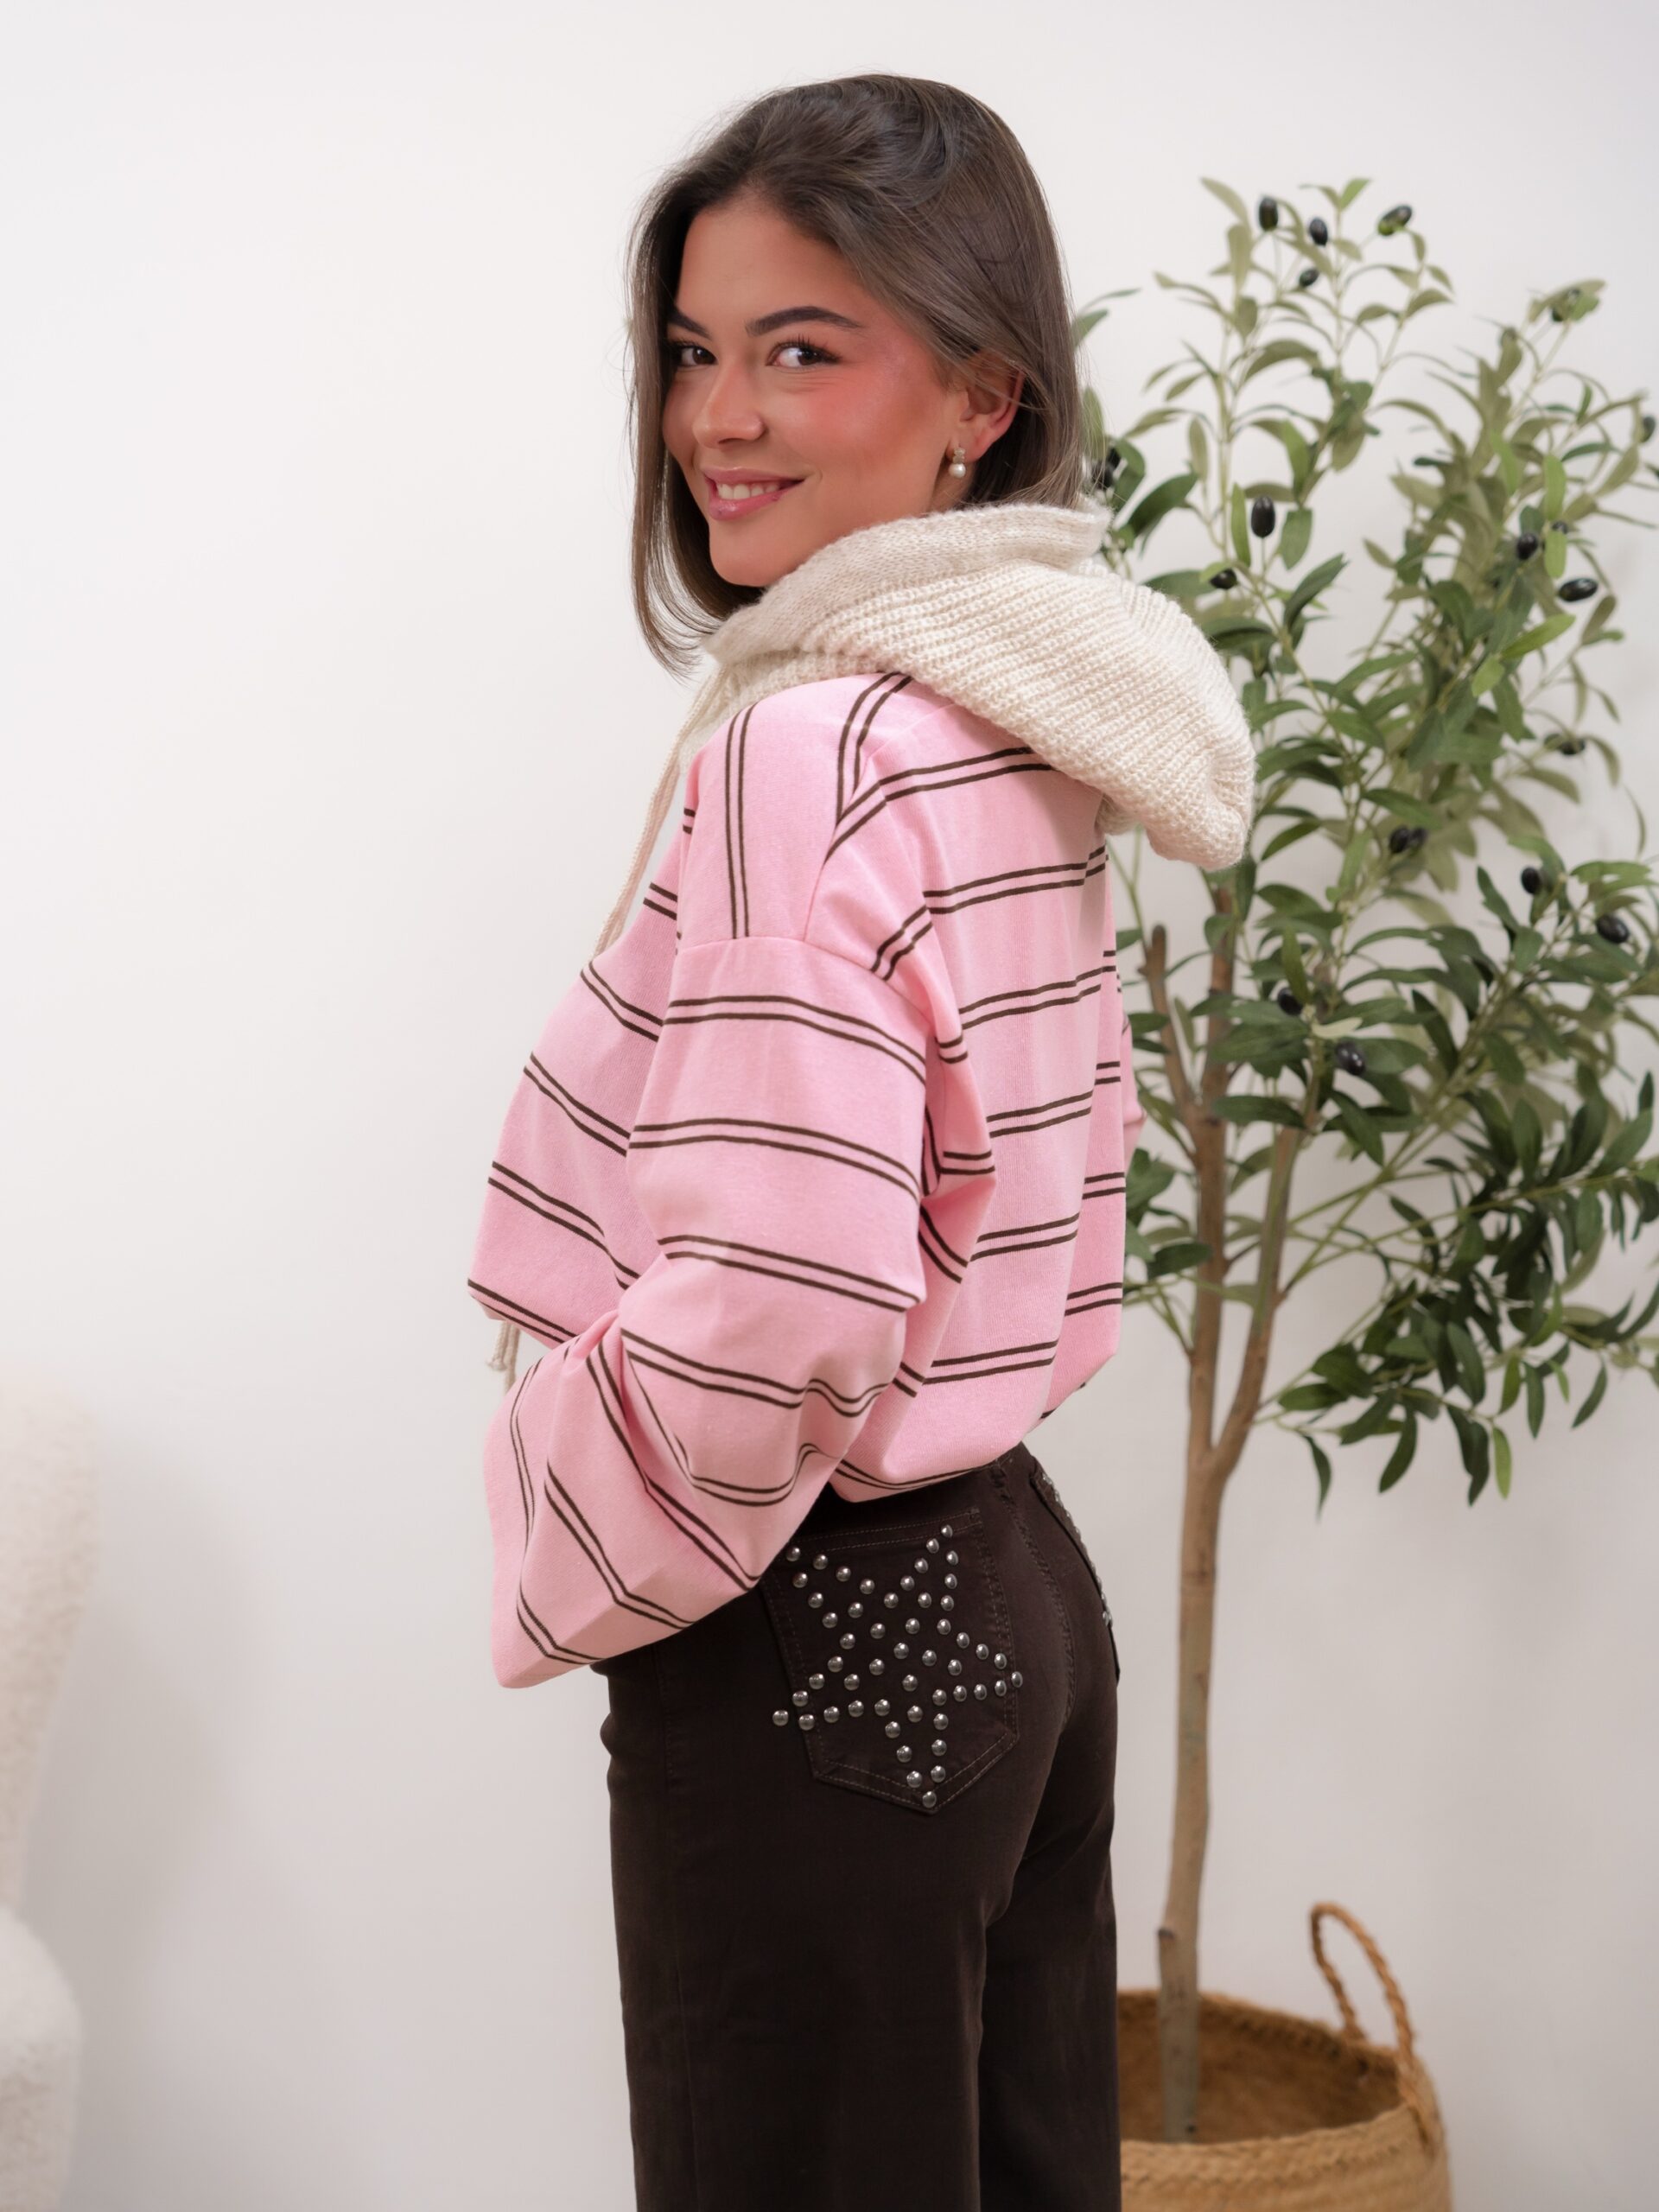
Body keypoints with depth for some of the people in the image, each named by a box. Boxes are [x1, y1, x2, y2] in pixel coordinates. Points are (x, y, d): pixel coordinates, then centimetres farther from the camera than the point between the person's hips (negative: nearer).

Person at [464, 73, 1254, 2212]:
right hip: (1020, 1585, 9)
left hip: (811, 1655, -9)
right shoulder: (1026, 731, 8)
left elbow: (763, 1314, -27)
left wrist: (567, 1571, -11)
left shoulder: (802, 752, -21)